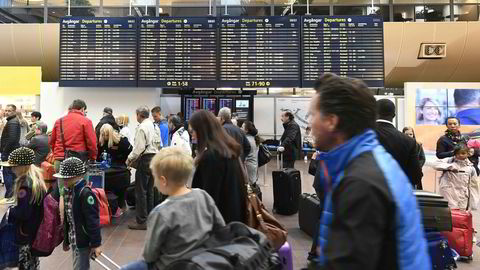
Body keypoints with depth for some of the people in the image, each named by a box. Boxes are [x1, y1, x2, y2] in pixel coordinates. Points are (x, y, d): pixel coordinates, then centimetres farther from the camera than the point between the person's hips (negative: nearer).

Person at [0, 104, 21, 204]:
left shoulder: (12, 122, -15)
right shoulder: (14, 121, 16)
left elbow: (12, 139, -25)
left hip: (8, 152, -10)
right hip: (13, 151, 10)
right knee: (12, 174, 15)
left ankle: (9, 197, -3)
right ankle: (13, 194, 23)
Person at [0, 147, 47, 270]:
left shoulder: (25, 186, -26)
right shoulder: (37, 178, 2)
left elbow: (23, 213, -25)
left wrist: (10, 212, -8)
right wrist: (15, 207, 11)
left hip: (26, 232, -9)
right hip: (36, 229, 9)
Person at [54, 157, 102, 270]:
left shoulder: (85, 194, -21)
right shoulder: (68, 191, 6)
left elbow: (93, 221, -21)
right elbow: (67, 218, 14)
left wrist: (96, 243, -19)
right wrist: (66, 240, 19)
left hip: (83, 241, -8)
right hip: (74, 240, 8)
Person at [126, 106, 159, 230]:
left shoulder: (141, 127, -12)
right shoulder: (154, 125, 9)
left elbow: (139, 147, -17)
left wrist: (130, 159, -5)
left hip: (145, 159, -8)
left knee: (141, 191, -1)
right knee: (149, 190, 16)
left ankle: (141, 221, 3)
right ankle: (149, 217, 23)